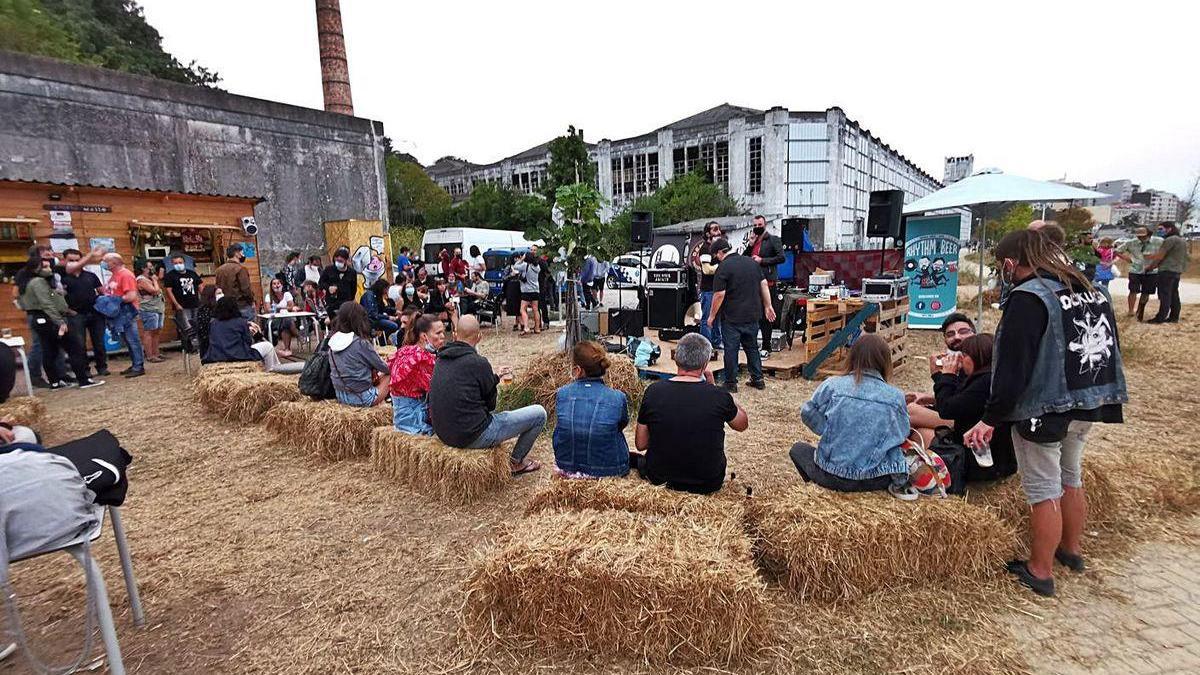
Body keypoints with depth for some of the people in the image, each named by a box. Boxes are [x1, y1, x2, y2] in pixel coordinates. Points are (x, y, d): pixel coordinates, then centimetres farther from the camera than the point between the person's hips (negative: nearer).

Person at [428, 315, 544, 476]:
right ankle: (517, 462, 21)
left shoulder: (441, 360, 5)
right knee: (539, 413, 1)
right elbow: (490, 404, -4)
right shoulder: (478, 363, -17)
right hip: (473, 436, -8)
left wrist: (495, 377, 17)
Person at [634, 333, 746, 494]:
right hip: (708, 484, 0)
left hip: (660, 479, 1)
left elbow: (640, 444, -4)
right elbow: (743, 424, 5)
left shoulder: (653, 392, -14)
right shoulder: (719, 396, -18)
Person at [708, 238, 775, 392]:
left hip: (732, 317, -6)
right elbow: (764, 284, 9)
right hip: (753, 315, 6)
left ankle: (731, 383, 9)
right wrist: (768, 306, 14)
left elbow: (719, 294, -16)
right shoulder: (752, 262, 8)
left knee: (731, 349, 3)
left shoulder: (723, 267, -13)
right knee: (752, 347, 18)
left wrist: (712, 315, -7)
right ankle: (758, 379, 22)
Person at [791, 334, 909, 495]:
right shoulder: (896, 396, -7)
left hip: (830, 475, -2)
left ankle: (818, 486, 8)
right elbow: (902, 436, 2)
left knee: (798, 448, 26)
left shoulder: (832, 385, -11)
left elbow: (808, 414, -6)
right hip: (873, 480, 2)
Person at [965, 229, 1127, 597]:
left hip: (1044, 410, -8)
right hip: (1088, 404, 9)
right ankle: (1071, 549, 41)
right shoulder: (1092, 290, 7)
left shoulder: (1028, 297, -20)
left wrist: (990, 419, -21)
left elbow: (1013, 366, -25)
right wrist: (1097, 395, 25)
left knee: (1043, 491, 3)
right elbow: (1111, 348, 15)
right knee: (1071, 478, 24)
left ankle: (1040, 572, 16)